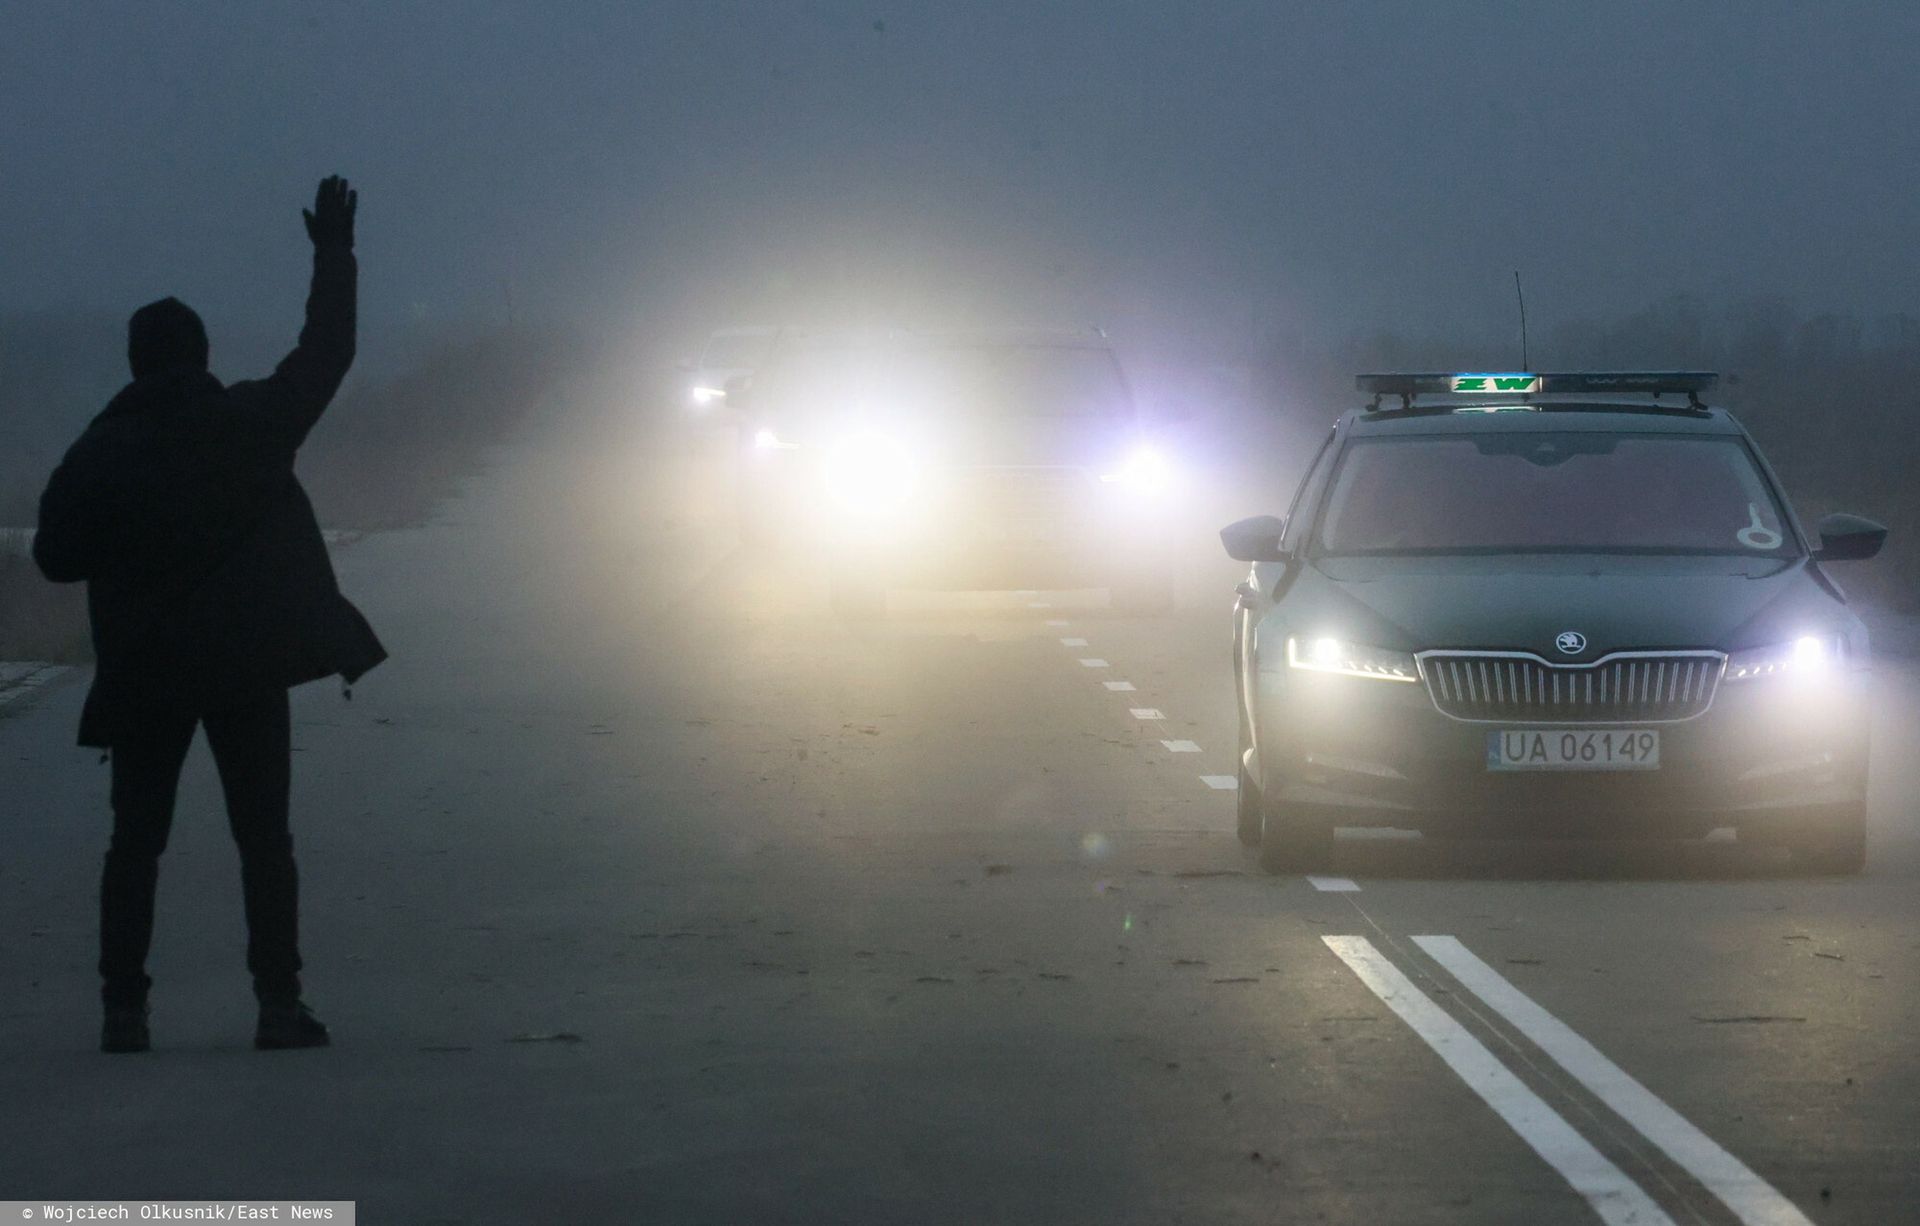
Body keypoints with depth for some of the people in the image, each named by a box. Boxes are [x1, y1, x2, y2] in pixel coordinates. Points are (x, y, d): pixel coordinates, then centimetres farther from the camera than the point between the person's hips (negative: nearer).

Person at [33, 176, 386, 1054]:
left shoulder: (98, 455, -3)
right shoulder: (248, 424, -4)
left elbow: (57, 557, 0)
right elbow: (325, 354, 6)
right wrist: (334, 255, 16)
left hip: (144, 675, 0)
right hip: (247, 668, 0)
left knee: (135, 840, 7)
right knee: (263, 837, 5)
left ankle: (124, 1008, 1)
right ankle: (279, 1004, -2)